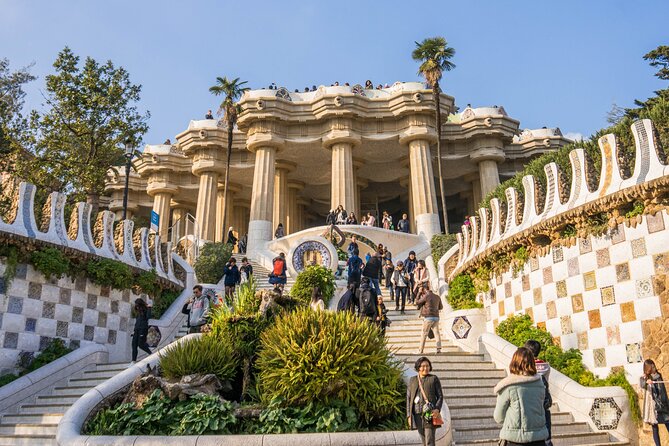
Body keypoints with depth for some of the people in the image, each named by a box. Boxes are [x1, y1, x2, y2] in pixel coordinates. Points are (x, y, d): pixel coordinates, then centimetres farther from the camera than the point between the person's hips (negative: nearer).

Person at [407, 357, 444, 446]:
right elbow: (409, 398, 10)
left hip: (430, 413, -4)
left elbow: (440, 396, 0)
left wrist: (437, 409, -16)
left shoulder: (434, 379, 2)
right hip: (417, 414, 4)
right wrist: (409, 415, 3)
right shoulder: (412, 380, 11)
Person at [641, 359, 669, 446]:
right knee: (655, 427, -3)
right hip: (652, 405, -4)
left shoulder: (658, 376, 10)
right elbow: (641, 385, -27)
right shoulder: (644, 378, -4)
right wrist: (646, 382, -49)